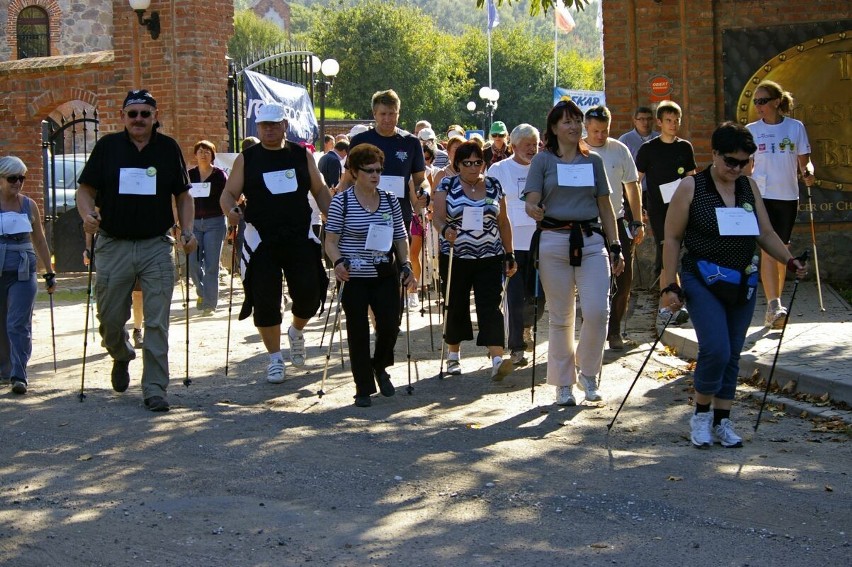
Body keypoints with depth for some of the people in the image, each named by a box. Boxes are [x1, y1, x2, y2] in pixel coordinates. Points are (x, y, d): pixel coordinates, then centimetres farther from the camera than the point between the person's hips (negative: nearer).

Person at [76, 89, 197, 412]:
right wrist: (88, 215, -14)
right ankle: (121, 356, 37)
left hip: (157, 246, 0)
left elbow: (183, 195, 12)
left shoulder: (168, 149, 7)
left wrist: (187, 231, -3)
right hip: (113, 245, 0)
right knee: (110, 318, 5)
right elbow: (85, 190, 7)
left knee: (157, 322, -5)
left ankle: (155, 389, 0)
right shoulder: (108, 146, 5)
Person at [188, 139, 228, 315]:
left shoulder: (220, 175, 2)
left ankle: (209, 303, 2)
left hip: (215, 222, -3)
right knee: (193, 264, -2)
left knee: (211, 265, -4)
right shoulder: (190, 175, 10)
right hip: (194, 222, 3)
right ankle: (202, 292, 24)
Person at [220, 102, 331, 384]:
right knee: (265, 300, -2)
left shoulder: (302, 155, 9)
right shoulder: (246, 159, 4)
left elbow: (320, 190, 15)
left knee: (309, 293, -5)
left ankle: (296, 331, 29)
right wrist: (231, 210, -19)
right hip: (261, 240, -1)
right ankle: (275, 358, 13)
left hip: (300, 237, 1)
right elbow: (228, 194, 4)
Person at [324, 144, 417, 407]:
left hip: (385, 276, 3)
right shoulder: (341, 202, -6)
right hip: (354, 277, -3)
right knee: (358, 333, 1)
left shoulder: (390, 201, 6)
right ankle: (364, 387, 11)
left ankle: (380, 367, 26)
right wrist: (339, 262, -22)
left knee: (389, 325, -4)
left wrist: (406, 266, 1)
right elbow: (331, 240, -5)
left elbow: (400, 238, 13)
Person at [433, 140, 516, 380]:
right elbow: (437, 216, -9)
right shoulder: (447, 185, 1)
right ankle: (453, 355, 26)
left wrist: (509, 255, 10)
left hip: (490, 258, 1)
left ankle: (497, 360, -20)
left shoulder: (494, 186, 7)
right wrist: (445, 230, -31)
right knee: (456, 307, 9)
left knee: (490, 306, -10)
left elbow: (503, 223, 12)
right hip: (455, 258, -1)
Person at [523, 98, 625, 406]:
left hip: (591, 241, 2)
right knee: (560, 317, 4)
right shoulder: (543, 161, 4)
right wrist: (533, 211, -28)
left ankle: (587, 373, 10)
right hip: (554, 241, -2)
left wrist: (615, 246, 10)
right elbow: (531, 202, -4)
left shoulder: (593, 161, 12)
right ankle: (564, 383, 15)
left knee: (597, 311, -12)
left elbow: (605, 207, 15)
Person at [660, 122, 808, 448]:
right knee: (716, 350, -16)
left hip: (743, 283, 5)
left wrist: (789, 260, 0)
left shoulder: (749, 187, 9)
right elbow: (672, 239, -3)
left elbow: (765, 233, 15)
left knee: (732, 354, 8)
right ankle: (701, 414, 4)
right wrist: (670, 286, -8)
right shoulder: (692, 187, -5)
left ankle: (722, 422, 18)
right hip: (704, 282, -5)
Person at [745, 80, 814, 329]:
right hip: (761, 196, -2)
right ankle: (774, 307, -23)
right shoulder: (751, 130, 4)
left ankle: (774, 307, 21)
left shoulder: (796, 127, 4)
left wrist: (808, 172, -14)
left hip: (788, 196, 2)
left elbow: (804, 160, 7)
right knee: (768, 249, -16)